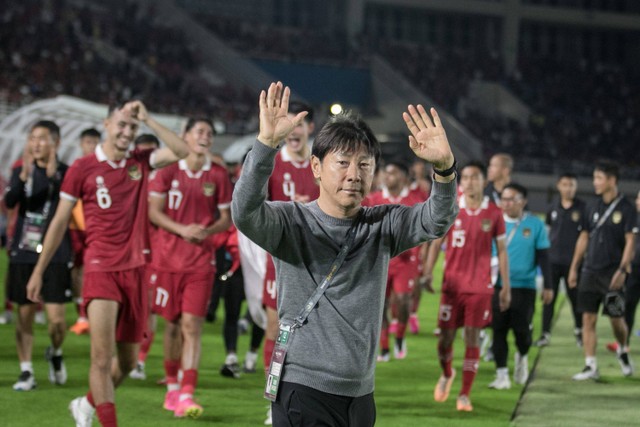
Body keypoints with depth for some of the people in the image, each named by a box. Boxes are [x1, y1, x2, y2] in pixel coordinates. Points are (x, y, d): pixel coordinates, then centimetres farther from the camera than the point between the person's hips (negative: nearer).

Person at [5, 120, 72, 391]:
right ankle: (26, 371, 14)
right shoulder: (21, 171, 7)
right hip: (23, 253, 3)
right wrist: (24, 176, -26)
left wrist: (53, 175, -32)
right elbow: (9, 201, -9)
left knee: (56, 319, -7)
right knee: (25, 315, 5)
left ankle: (56, 354, 23)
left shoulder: (65, 173, -1)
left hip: (55, 254, -3)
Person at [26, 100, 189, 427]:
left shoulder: (141, 162, 8)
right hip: (100, 268, -4)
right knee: (102, 356, -16)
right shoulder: (82, 168, -1)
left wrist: (147, 119, -9)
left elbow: (181, 152, -8)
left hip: (134, 270, 4)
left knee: (127, 361, 12)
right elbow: (60, 221, 4)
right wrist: (38, 271, 5)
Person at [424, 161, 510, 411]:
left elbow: (501, 251, 5)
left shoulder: (493, 214, 1)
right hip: (452, 284, 1)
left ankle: (464, 395, 1)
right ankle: (446, 375, 34)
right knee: (445, 337, 3)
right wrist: (428, 271, -8)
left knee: (473, 338, -4)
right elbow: (436, 242, 6)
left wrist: (506, 287, 2)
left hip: (480, 286, -1)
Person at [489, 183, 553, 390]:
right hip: (497, 285, 1)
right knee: (499, 330, -1)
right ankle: (501, 374, 5)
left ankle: (522, 357, 31)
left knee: (522, 329, -1)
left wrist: (547, 286, 1)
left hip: (524, 285, -1)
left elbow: (543, 258, 3)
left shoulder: (535, 225, -1)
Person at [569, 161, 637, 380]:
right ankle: (590, 366, 1)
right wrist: (574, 267, 13)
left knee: (616, 319, 2)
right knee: (588, 319, -1)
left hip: (612, 272, -5)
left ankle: (623, 352, 31)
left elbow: (630, 241, -9)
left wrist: (622, 270, -17)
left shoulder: (626, 208, -6)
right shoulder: (594, 208, 10)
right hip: (590, 270, 5)